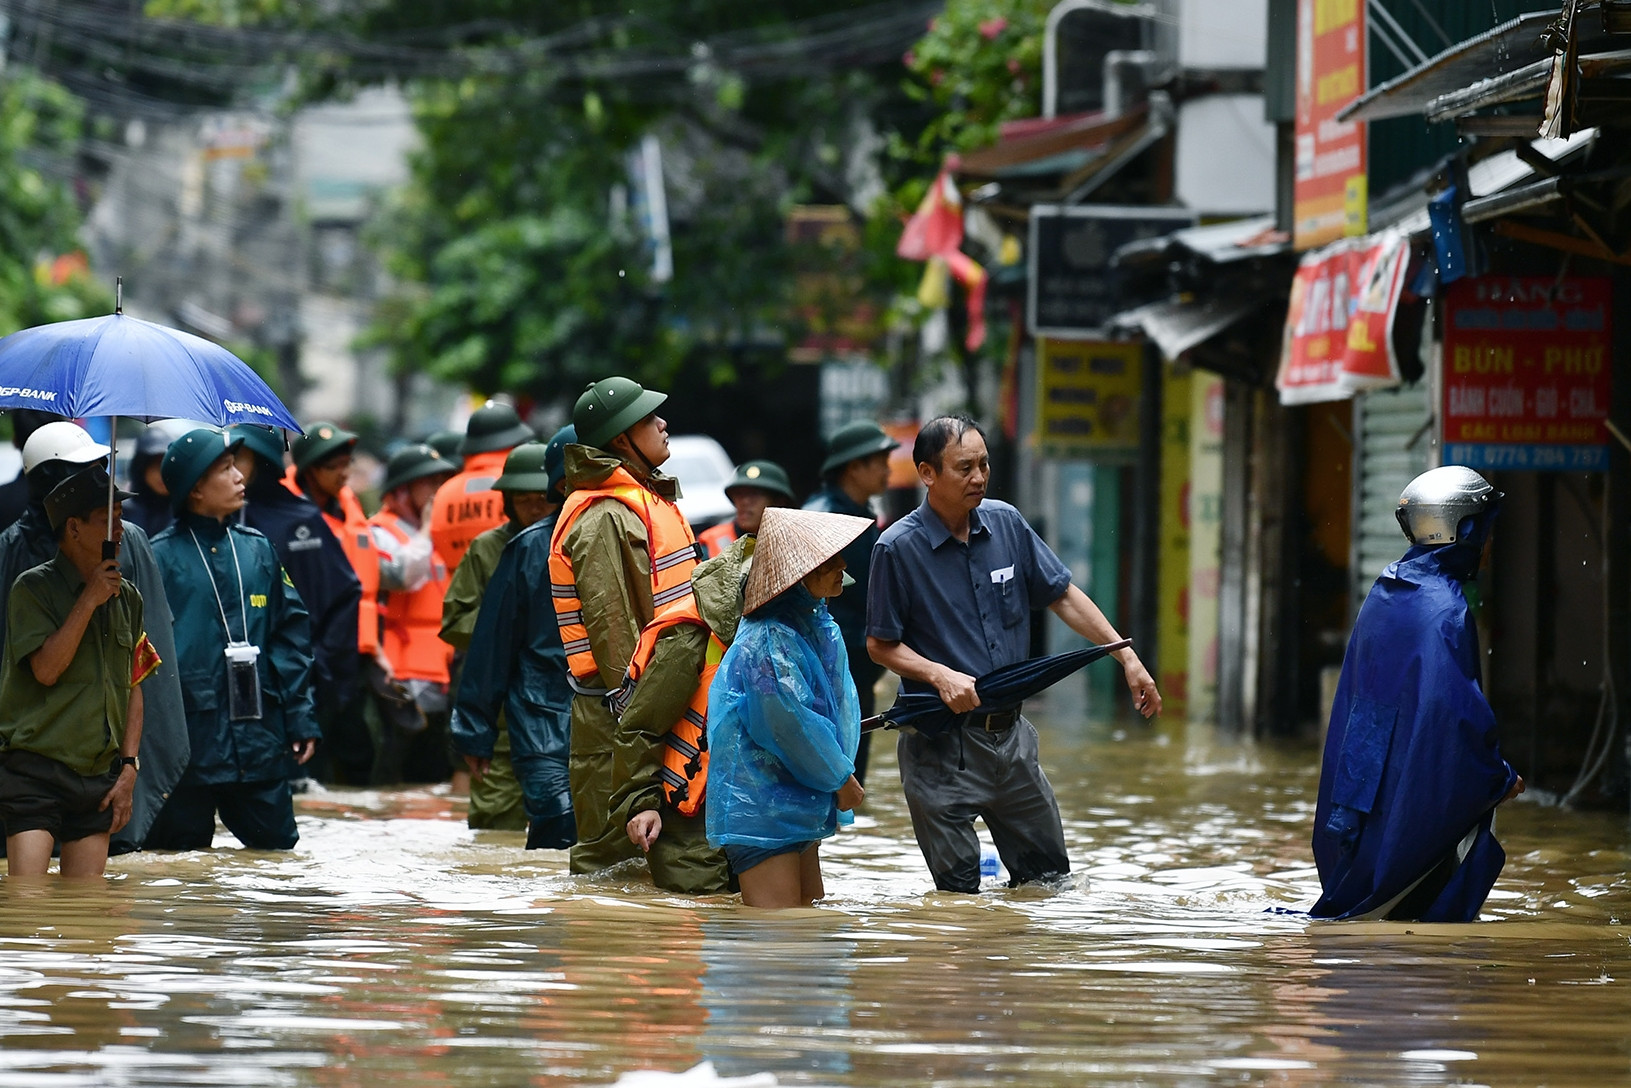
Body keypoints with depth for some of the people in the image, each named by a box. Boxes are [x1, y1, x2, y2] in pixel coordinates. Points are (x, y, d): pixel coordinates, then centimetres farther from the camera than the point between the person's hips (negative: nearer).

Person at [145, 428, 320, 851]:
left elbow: (290, 635, 13)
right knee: (184, 851, 3)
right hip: (187, 740, -4)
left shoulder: (258, 550, 12)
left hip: (258, 735, 4)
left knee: (276, 842, 3)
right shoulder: (161, 557, -2)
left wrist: (300, 717, 6)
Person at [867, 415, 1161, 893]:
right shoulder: (898, 548, -11)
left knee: (1050, 878, 11)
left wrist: (1128, 657, 4)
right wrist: (941, 675, -21)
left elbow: (1062, 596, 10)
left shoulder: (1007, 524, 3)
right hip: (941, 741, -5)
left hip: (1011, 734, 5)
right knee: (958, 894, -2)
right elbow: (880, 644, -5)